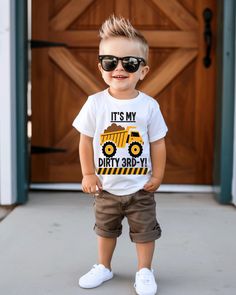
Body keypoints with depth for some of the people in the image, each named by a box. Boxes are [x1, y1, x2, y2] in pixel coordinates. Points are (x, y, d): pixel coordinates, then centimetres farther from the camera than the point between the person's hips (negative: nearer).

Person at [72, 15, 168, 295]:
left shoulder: (149, 105, -12)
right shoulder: (95, 103, -12)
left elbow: (158, 143, -4)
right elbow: (86, 140, -4)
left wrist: (157, 176, -3)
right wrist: (88, 174, -5)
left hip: (141, 187, -1)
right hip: (106, 187, 1)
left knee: (145, 231, 10)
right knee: (105, 229, 20)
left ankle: (144, 271, 29)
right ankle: (103, 267, 39)